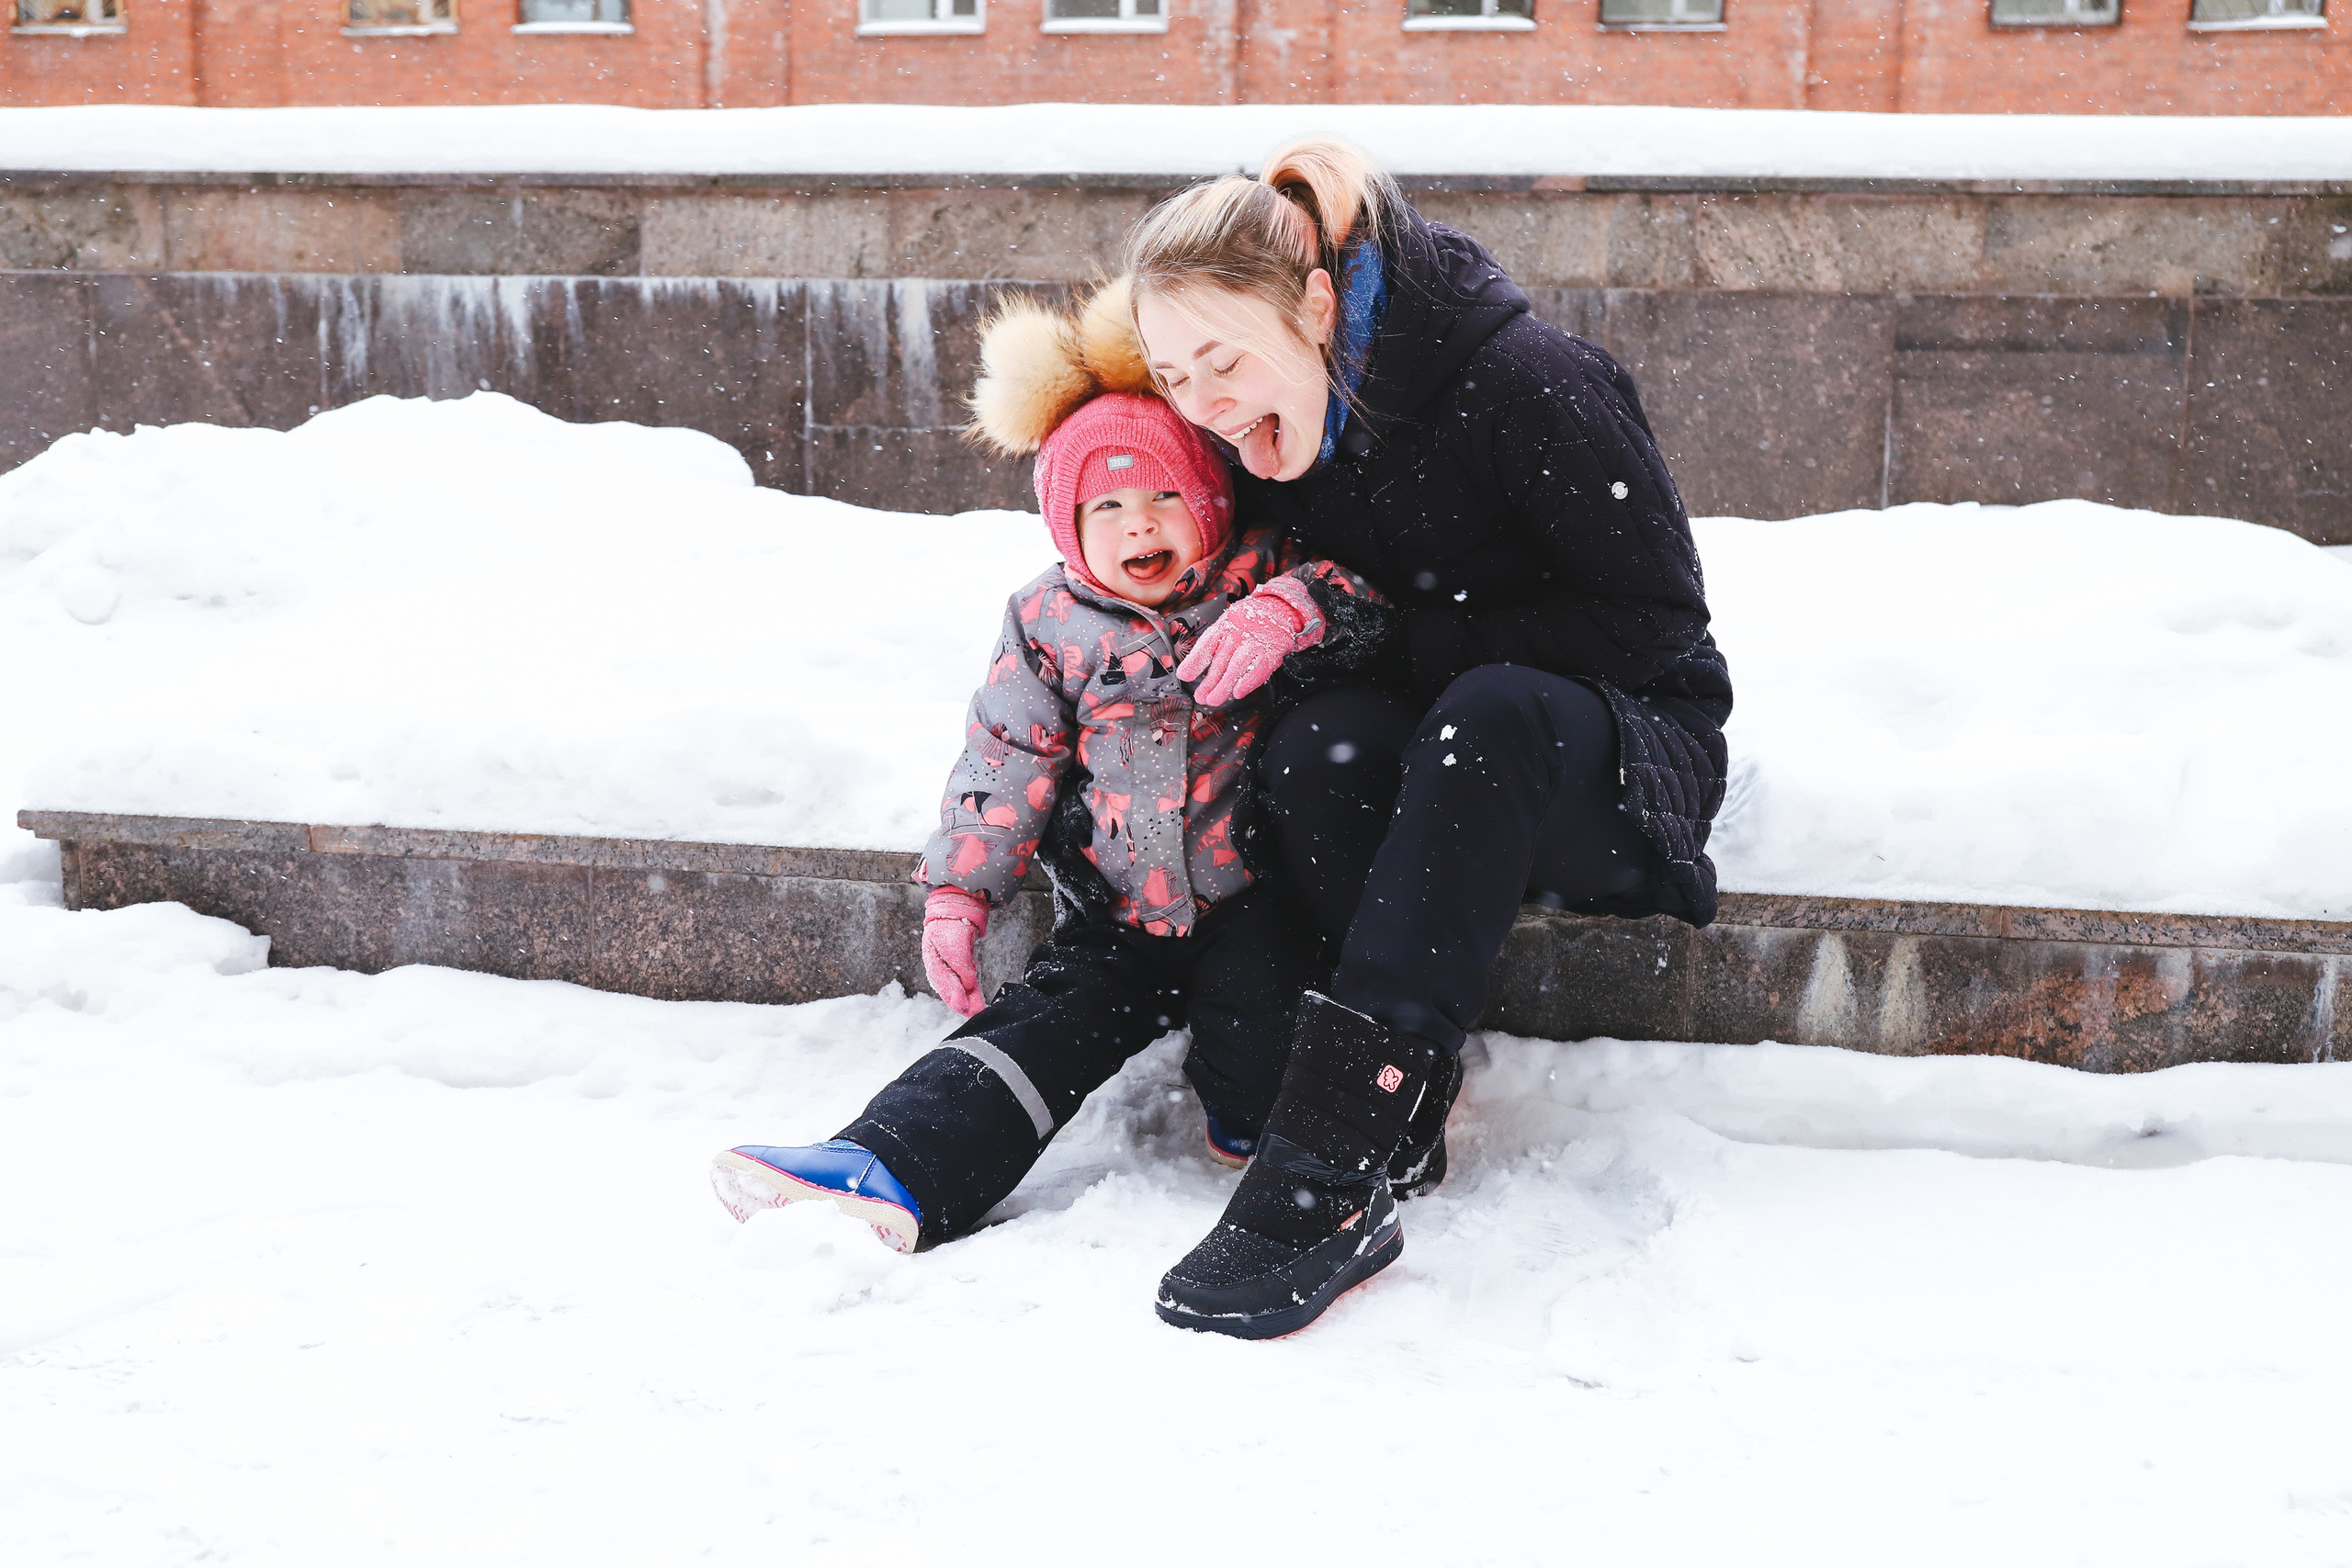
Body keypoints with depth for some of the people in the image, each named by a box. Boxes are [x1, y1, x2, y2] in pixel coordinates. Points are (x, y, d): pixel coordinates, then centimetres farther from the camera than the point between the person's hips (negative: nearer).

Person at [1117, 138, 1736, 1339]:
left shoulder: (1522, 382, -20)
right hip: (1432, 750, 5)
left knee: (1489, 714, -39)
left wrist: (1398, 645, -18)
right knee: (1314, 745, -31)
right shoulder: (1259, 427, -1)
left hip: (1626, 737, -4)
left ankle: (1315, 1177, -44)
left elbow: (1654, 617, -16)